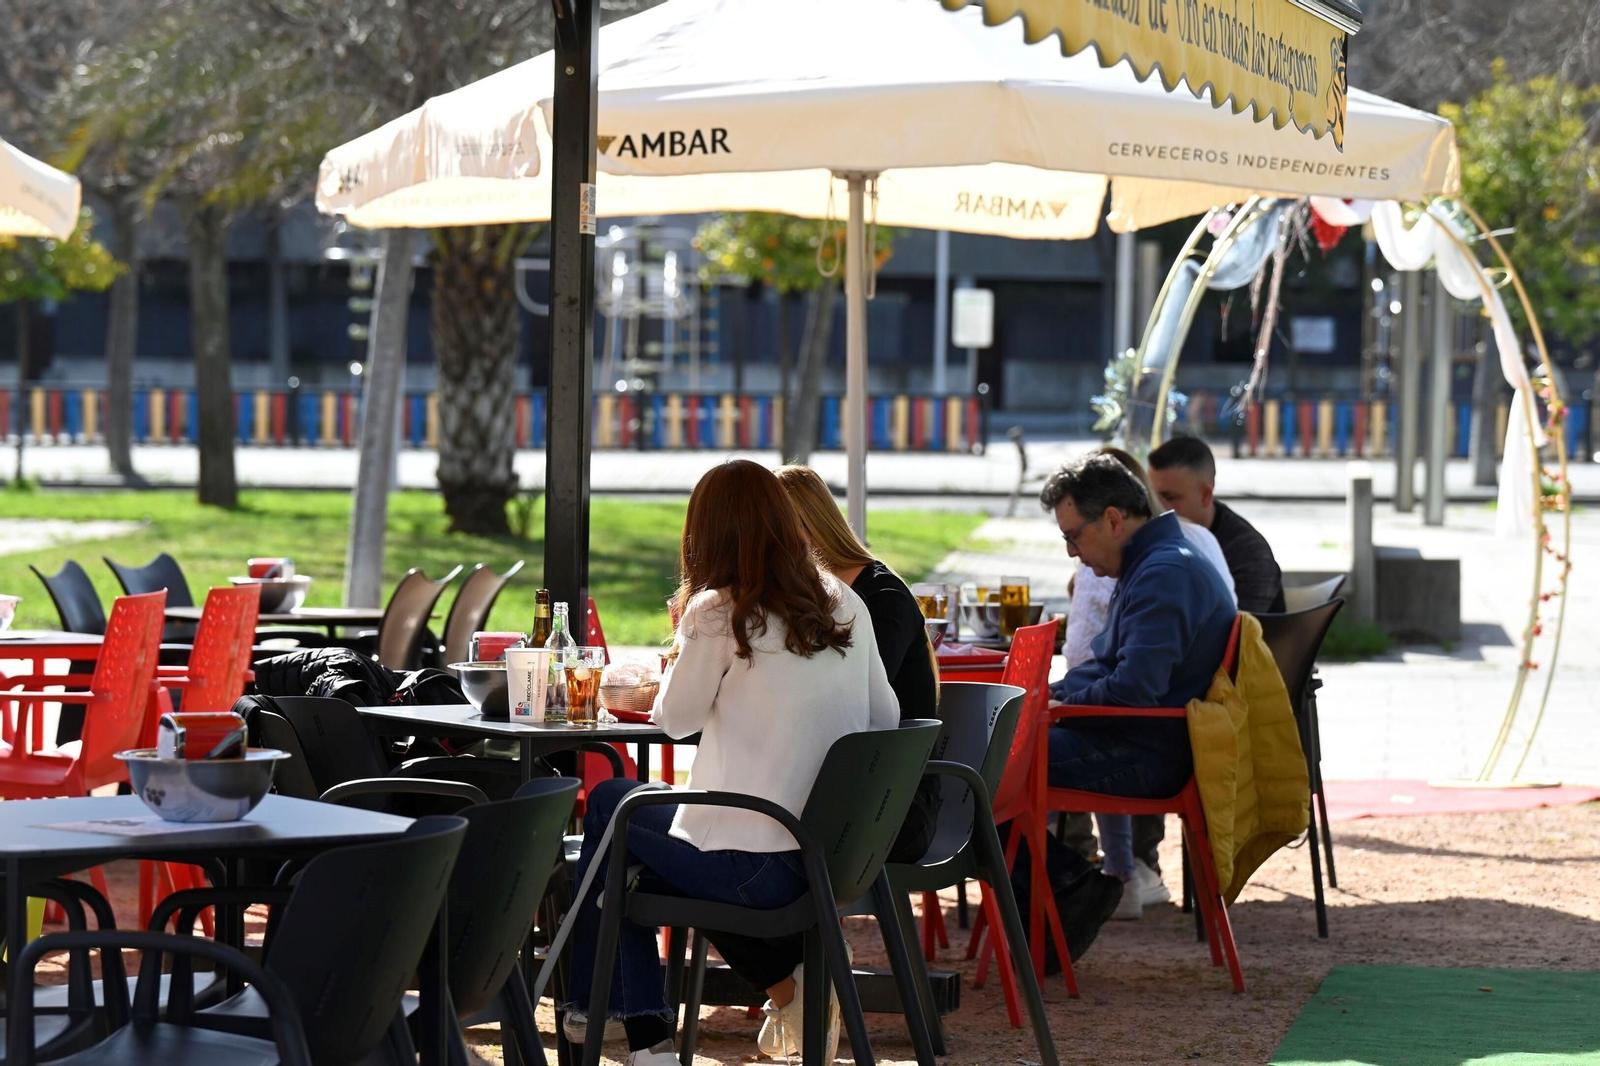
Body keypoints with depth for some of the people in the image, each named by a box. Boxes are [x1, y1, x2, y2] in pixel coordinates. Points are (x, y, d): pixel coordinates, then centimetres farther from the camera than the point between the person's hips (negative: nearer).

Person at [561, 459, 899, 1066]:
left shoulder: (716, 613, -10)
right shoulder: (844, 605, 6)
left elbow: (676, 719, 2)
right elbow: (886, 718, 13)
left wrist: (680, 659, 19)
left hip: (760, 869, -6)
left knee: (608, 802, 20)